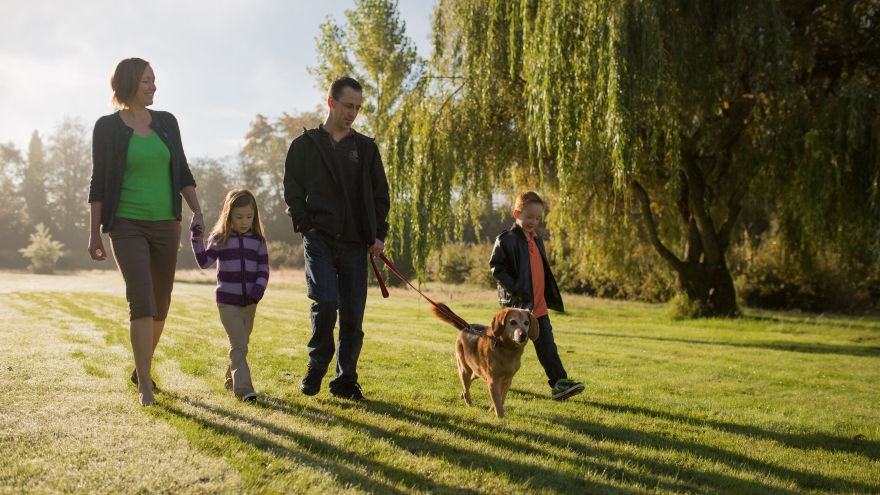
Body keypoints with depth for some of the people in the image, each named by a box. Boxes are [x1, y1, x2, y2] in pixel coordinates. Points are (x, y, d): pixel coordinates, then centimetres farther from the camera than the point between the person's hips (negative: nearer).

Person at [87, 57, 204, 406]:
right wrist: (95, 232, -2)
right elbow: (98, 181, 0)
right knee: (141, 301, -14)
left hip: (166, 224, 4)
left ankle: (141, 368, 29)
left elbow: (182, 172, 12)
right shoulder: (107, 127, -1)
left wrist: (196, 211, -1)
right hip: (127, 225, -4)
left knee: (161, 304, 8)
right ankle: (145, 387, -8)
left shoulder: (167, 122, 9)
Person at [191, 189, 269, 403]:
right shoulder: (220, 239, -1)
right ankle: (243, 387, -10)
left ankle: (231, 380, 36)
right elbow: (204, 262, -9)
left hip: (249, 302, 4)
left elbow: (263, 268, 3)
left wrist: (259, 288, -14)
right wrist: (197, 240, -22)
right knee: (239, 345, -12)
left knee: (241, 343, 17)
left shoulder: (258, 241, 5)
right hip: (227, 301, -4)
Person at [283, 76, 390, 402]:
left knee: (353, 314, 1)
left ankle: (346, 380, 12)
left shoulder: (366, 148, 14)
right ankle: (317, 366, 6)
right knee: (325, 301, -18)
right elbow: (292, 191, 6)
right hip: (319, 239, -2)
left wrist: (378, 234, 3)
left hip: (355, 244, 3)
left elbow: (380, 194, 14)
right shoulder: (305, 145, 9)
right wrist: (306, 226, -6)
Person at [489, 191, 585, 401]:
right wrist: (515, 288, -20)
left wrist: (549, 295, 16)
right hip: (517, 304, -7)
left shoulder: (536, 239, 14)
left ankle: (559, 383, 3)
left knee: (547, 345, 4)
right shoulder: (506, 240, -11)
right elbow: (495, 266, -14)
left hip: (539, 305, 7)